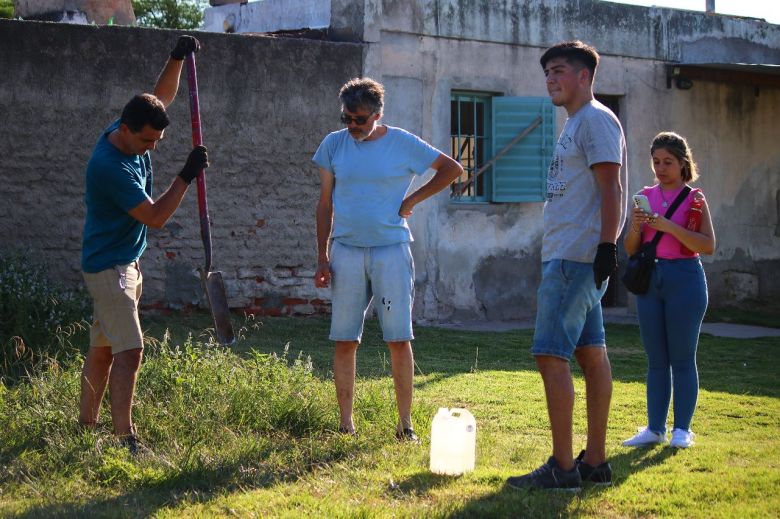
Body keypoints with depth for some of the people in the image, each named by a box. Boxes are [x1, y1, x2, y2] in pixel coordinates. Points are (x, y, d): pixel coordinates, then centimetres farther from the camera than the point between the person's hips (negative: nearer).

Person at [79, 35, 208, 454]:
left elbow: (162, 97, 15)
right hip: (109, 266, -10)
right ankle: (124, 437, -17)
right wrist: (187, 176, -20)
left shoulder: (133, 135, 0)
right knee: (130, 350, -15)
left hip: (125, 262, 10)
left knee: (102, 348, 15)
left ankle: (86, 426, 24)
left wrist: (177, 58, 0)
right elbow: (156, 216, -22)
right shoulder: (109, 165, -26)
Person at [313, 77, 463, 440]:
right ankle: (345, 424, 8)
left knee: (399, 339, -2)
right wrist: (322, 258, 6)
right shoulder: (333, 145, 6)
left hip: (391, 250, -2)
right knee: (344, 340, 1)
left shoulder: (403, 144, 0)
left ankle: (405, 424, 4)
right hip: (346, 250, 2)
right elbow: (325, 204, 10)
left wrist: (413, 200, 2)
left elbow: (452, 169, 9)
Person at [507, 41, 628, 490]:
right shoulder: (576, 125, 21)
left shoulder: (596, 119, -9)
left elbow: (611, 189, -17)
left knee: (551, 355, -11)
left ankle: (562, 468, -9)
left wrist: (607, 246, -24)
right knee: (591, 354, 10)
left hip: (577, 258, -10)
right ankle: (595, 462, 14)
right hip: (568, 257, 10)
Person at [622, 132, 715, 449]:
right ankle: (655, 429, 10)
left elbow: (708, 245, -12)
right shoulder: (645, 197, 10)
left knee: (682, 359, -1)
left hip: (684, 278, -4)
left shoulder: (693, 198, -2)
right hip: (650, 279, 4)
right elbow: (631, 248, 11)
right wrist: (636, 227, -10)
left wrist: (668, 226, -20)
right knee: (656, 360, 7)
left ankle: (682, 429, 4)